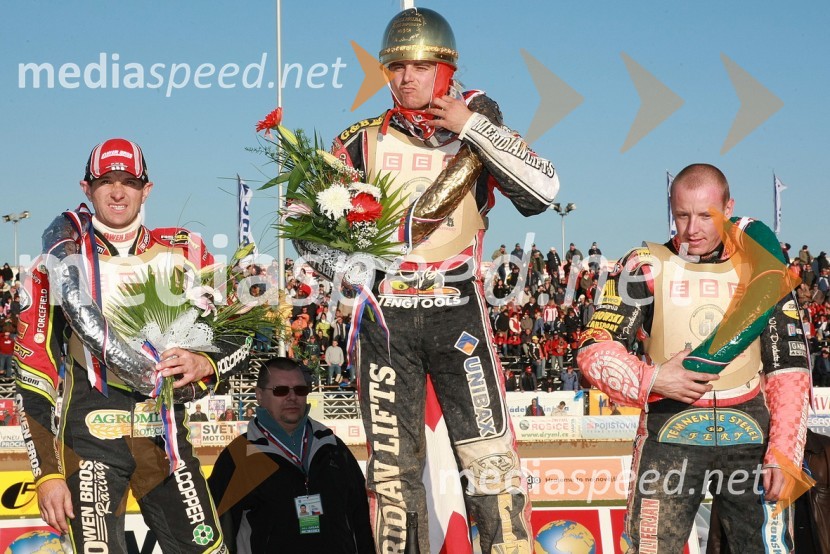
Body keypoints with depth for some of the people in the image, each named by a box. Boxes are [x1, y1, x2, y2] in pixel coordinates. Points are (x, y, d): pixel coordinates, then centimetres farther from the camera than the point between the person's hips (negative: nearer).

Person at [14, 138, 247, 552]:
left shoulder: (183, 253, 7)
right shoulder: (58, 264, 2)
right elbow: (33, 374, 1)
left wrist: (204, 364, -12)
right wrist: (46, 472, -5)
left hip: (167, 439, 2)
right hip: (89, 439, -2)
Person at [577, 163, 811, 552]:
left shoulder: (761, 269, 6)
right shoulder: (647, 266, 1)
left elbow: (789, 367, 6)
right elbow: (594, 348, -2)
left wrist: (783, 452, -3)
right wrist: (652, 380, -18)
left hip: (749, 436, 2)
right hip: (670, 436, -2)